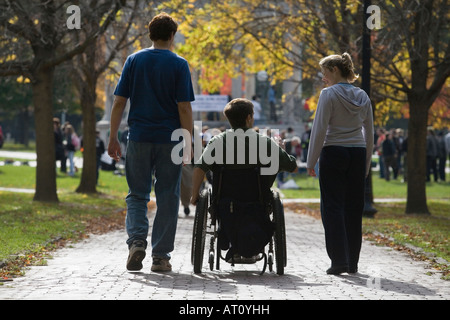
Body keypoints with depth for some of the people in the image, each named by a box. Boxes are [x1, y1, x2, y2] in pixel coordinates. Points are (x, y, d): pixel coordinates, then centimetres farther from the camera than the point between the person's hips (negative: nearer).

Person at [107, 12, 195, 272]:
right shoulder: (179, 65, -3)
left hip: (139, 138, 2)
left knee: (137, 195, 10)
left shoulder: (134, 60, 4)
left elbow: (119, 102, 2)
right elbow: (184, 107, -7)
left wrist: (113, 138, 7)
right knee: (167, 198, 6)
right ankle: (161, 256, 7)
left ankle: (137, 240, -13)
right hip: (169, 140, -2)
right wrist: (188, 143, -1)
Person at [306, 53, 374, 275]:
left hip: (333, 153, -5)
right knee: (354, 207, 9)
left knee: (333, 206, -2)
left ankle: (339, 261, -11)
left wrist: (311, 161, -6)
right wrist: (366, 163, 20)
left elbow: (319, 129, -11)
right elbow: (369, 133, 13)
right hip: (358, 154, 5)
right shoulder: (363, 97, 9)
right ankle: (352, 262, 12)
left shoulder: (329, 94, -8)